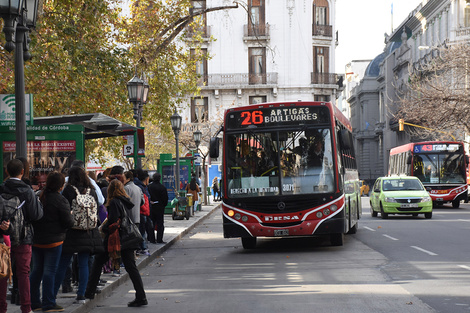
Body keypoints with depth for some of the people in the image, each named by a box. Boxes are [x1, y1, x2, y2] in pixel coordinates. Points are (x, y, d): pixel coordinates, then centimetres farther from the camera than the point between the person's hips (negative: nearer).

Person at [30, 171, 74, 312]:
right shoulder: (60, 200, -14)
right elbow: (68, 222, -13)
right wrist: (71, 217, 8)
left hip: (36, 240, 6)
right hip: (53, 241, -6)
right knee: (49, 271, -2)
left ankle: (33, 302, 16)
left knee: (36, 270, 13)